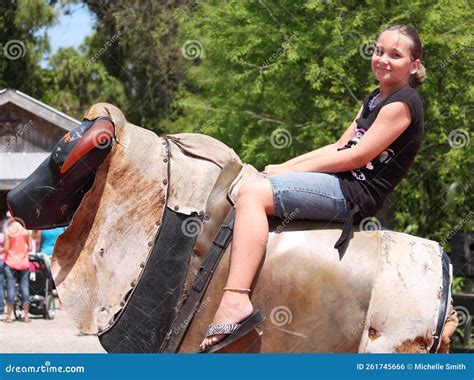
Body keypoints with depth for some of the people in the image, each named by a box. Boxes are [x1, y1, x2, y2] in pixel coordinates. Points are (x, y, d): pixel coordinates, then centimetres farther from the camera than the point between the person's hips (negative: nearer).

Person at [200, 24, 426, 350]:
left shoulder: (403, 103, -9)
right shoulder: (375, 99, 20)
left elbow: (356, 157, -15)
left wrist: (291, 170, -10)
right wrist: (285, 167, 7)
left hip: (355, 192, -10)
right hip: (344, 184, 10)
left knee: (252, 194, -24)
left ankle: (235, 299, -38)